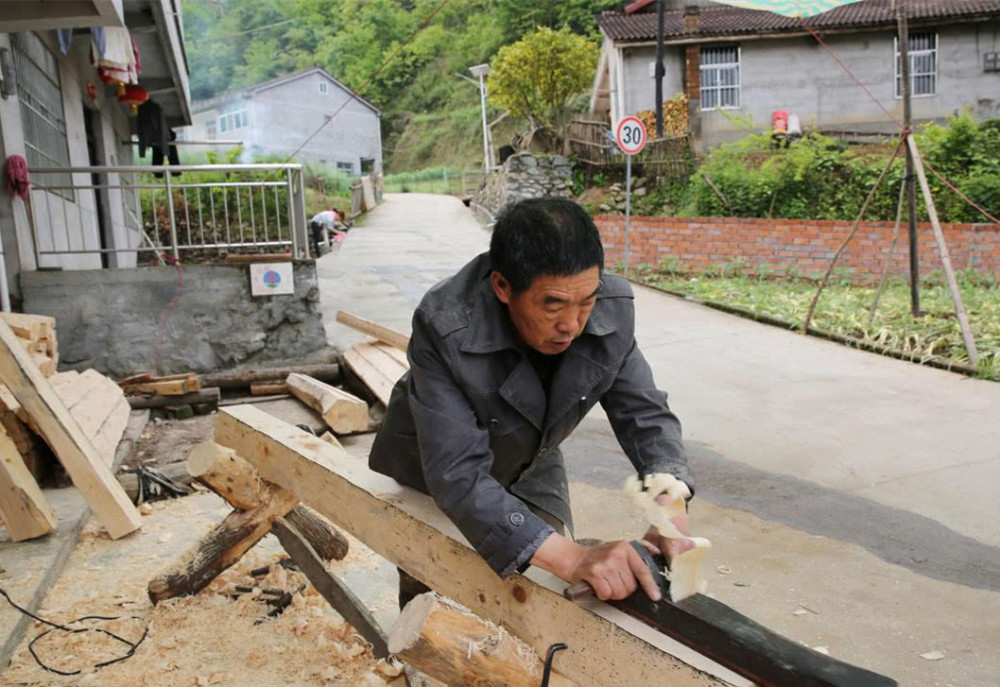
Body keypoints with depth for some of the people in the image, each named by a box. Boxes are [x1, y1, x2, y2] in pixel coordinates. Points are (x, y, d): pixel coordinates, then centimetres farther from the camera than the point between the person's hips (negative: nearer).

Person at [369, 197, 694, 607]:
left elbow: (644, 413, -16)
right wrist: (571, 558, -53)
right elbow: (458, 477, -42)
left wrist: (670, 506, -36)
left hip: (532, 467, 3)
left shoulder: (612, 307, -25)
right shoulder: (445, 329, -38)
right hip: (434, 479, -3)